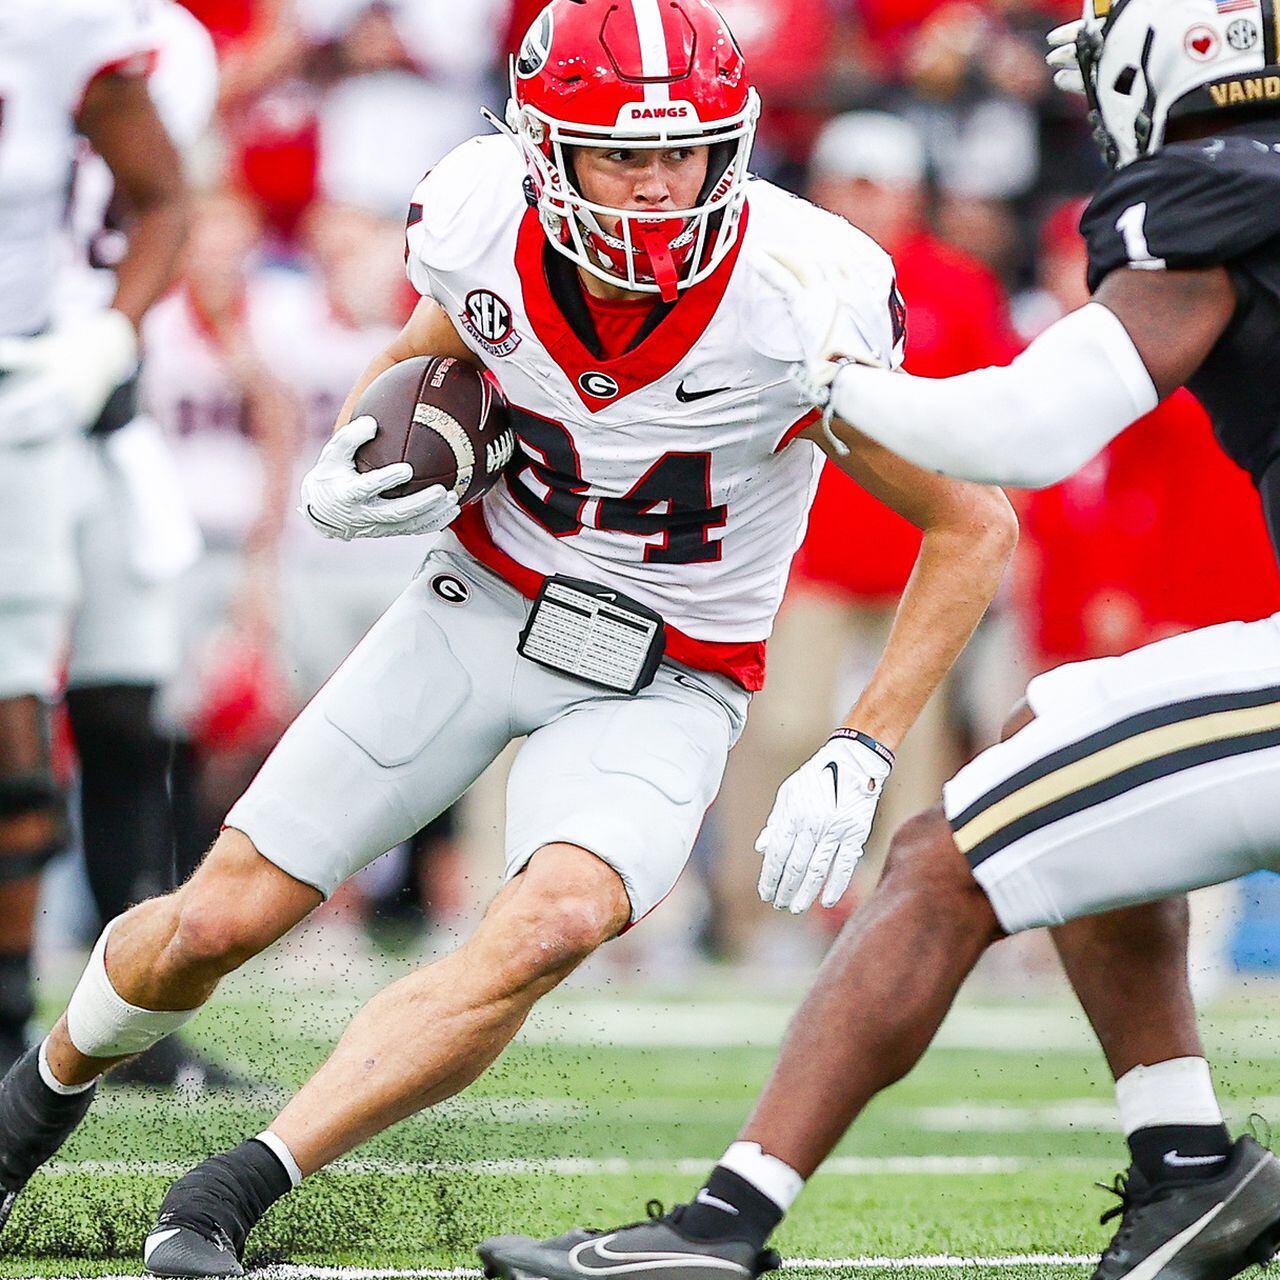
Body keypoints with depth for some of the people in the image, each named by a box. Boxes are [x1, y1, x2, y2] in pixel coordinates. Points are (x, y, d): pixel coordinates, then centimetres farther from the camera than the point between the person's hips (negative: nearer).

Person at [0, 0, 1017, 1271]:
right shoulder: (485, 225, -17)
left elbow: (976, 530, -13)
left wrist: (857, 759, -17)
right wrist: (343, 476, -11)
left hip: (655, 688, -3)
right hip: (478, 613, 3)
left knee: (551, 926, -32)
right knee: (213, 924, 4)